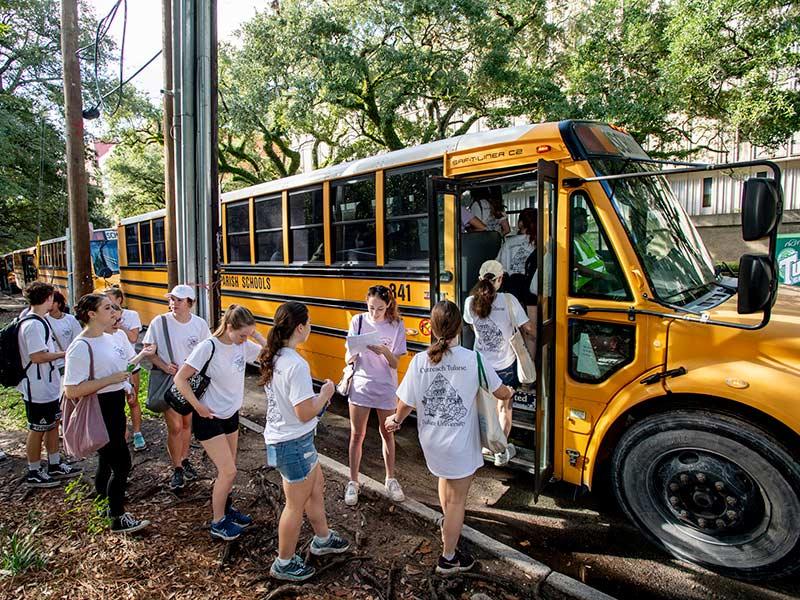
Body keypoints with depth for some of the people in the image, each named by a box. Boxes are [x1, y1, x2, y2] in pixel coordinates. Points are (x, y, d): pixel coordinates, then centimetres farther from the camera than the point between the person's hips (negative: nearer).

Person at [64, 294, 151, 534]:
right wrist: (110, 379, -27)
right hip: (99, 414, -9)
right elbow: (71, 390, -28)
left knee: (107, 461, 25)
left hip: (115, 408, 9)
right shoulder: (81, 347, -23)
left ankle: (106, 503, 45)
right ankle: (118, 519, 15)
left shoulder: (108, 338, 5)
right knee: (122, 464, -2)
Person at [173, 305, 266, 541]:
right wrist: (198, 406, -18)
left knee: (227, 468, 18)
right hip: (209, 418, -6)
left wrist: (255, 334, -10)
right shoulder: (208, 347, -23)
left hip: (231, 415, 6)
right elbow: (180, 379, -19)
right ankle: (218, 522, 16)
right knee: (228, 471, -3)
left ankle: (225, 507, 39)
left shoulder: (243, 346, -6)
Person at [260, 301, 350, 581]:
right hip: (293, 444, -9)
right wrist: (325, 394, -12)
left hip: (278, 436, 9)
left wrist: (317, 397, 5)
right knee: (296, 505, 13)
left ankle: (323, 539, 47)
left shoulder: (273, 357, 0)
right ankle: (284, 564, 34)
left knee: (316, 486, 27)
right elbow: (305, 413, -28)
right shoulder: (296, 365, -29)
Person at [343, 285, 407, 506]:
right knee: (357, 435, 9)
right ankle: (353, 482, 26)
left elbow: (395, 364, -8)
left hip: (385, 387, 0)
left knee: (387, 434, 16)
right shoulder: (358, 321, -7)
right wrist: (352, 354, -26)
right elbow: (348, 358, -3)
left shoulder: (396, 325, -8)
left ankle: (391, 479, 33)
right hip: (361, 385, 0)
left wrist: (385, 352, -28)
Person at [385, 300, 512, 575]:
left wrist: (396, 419, 13)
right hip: (460, 445, -3)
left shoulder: (419, 361, -13)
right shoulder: (473, 359, -18)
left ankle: (449, 525, 55)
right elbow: (502, 393, -6)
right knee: (457, 499, 15)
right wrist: (509, 392, 18)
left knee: (444, 476, 32)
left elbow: (405, 404, -10)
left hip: (431, 442, 4)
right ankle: (448, 558, 29)